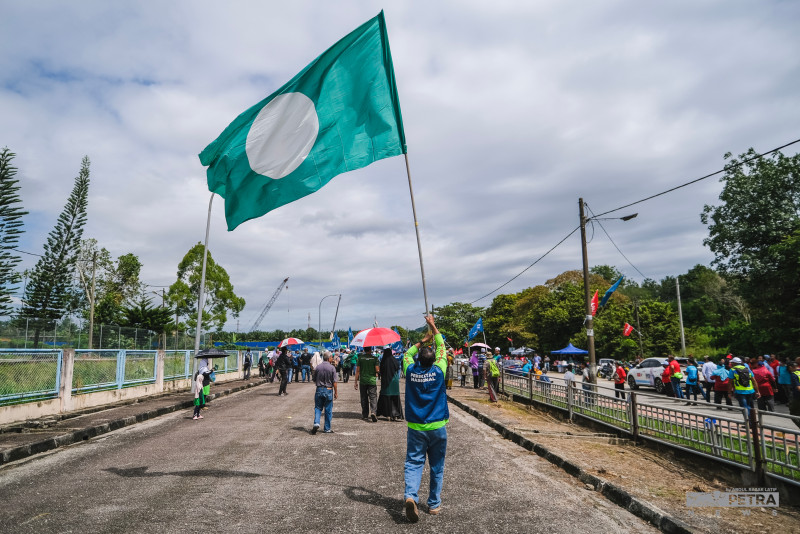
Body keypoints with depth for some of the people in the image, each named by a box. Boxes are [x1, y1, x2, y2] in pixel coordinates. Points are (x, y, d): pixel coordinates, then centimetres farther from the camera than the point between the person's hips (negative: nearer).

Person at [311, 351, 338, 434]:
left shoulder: (318, 367, 0)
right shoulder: (332, 368, -10)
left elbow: (313, 379, 7)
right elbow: (334, 382, -9)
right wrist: (336, 392, 0)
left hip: (319, 390, 2)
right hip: (328, 390, -2)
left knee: (318, 408, 12)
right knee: (328, 410, 8)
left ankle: (316, 423, -9)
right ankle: (327, 429, 14)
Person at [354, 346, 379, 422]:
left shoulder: (360, 358, -1)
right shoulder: (374, 358, -4)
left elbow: (357, 370, -1)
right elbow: (377, 370, -8)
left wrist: (356, 381, 4)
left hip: (362, 381, 2)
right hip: (372, 381, -1)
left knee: (364, 398, 12)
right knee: (373, 397, 0)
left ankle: (365, 415, 18)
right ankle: (373, 412, -21)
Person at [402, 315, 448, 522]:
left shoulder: (411, 372, -5)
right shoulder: (438, 372, -8)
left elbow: (407, 354, 16)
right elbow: (442, 348, 6)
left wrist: (423, 340, 21)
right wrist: (433, 326, 14)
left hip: (415, 428, 1)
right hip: (437, 427, 0)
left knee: (413, 463, 3)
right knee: (437, 467, 13)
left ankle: (410, 495, -19)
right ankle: (434, 504, 20)